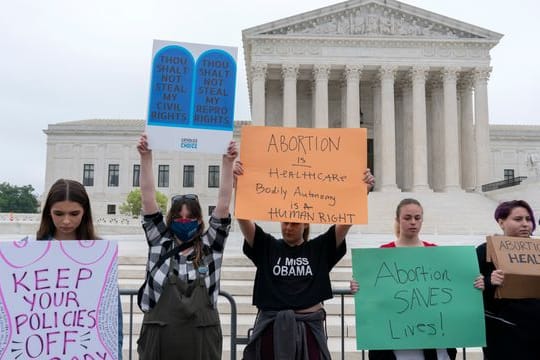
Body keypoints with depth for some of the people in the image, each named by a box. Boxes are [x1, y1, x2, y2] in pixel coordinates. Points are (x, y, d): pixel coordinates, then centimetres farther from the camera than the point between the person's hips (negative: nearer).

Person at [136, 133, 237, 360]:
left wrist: (228, 162, -8)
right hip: (159, 338, 0)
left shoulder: (210, 247, 5)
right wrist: (145, 158, -7)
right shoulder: (160, 244, 7)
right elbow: (148, 200, 0)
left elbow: (223, 204, -2)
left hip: (201, 340, 0)